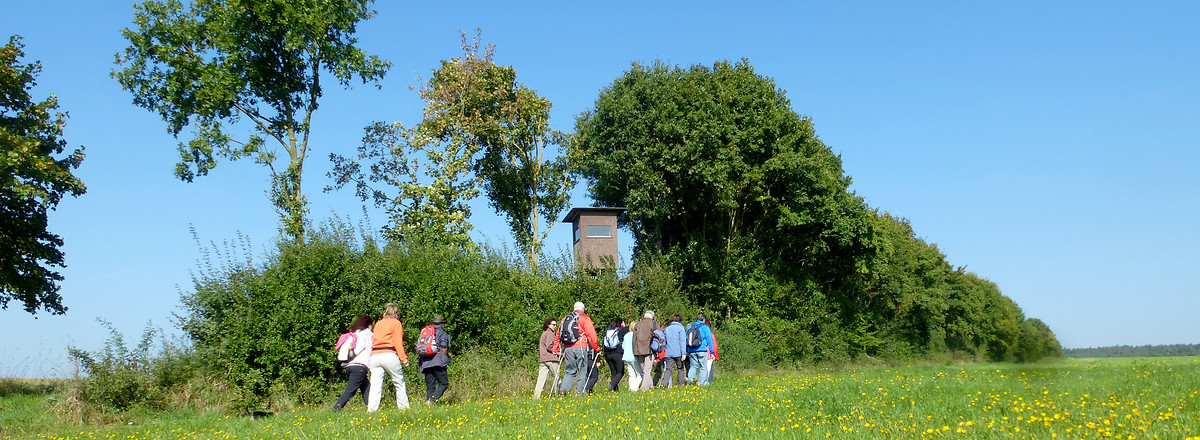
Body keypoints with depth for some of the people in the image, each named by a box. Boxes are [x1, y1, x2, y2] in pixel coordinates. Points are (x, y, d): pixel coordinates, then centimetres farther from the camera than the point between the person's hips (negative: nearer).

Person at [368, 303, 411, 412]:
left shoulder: (378, 324, 21)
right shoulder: (396, 323, 5)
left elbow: (374, 341, 16)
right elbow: (398, 342, -5)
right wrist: (404, 358, -7)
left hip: (374, 356, 4)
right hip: (389, 355, -4)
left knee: (375, 386, 0)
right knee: (399, 383, 8)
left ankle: (371, 410, -10)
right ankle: (404, 407, 10)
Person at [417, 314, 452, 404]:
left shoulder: (424, 332, 19)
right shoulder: (442, 332, 3)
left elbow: (417, 347, 17)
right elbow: (444, 349, -5)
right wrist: (445, 360, 9)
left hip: (425, 363, 6)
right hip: (437, 362, -6)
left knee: (430, 386, 9)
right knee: (444, 383, -4)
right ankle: (432, 400, -22)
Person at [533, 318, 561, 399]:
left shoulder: (543, 334, 23)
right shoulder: (550, 333, -5)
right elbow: (549, 346, -16)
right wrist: (558, 353, -7)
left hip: (542, 360, 8)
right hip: (551, 359, -8)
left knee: (541, 378, 2)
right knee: (557, 377, 0)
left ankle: (536, 396, -5)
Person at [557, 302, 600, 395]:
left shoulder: (565, 319, 19)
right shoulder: (584, 318, 4)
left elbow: (558, 335, 19)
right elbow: (591, 334, -4)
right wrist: (597, 349, 1)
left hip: (568, 348, 5)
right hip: (580, 348, -5)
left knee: (570, 371, 13)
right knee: (582, 372, 2)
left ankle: (563, 389, -7)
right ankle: (579, 392, -3)